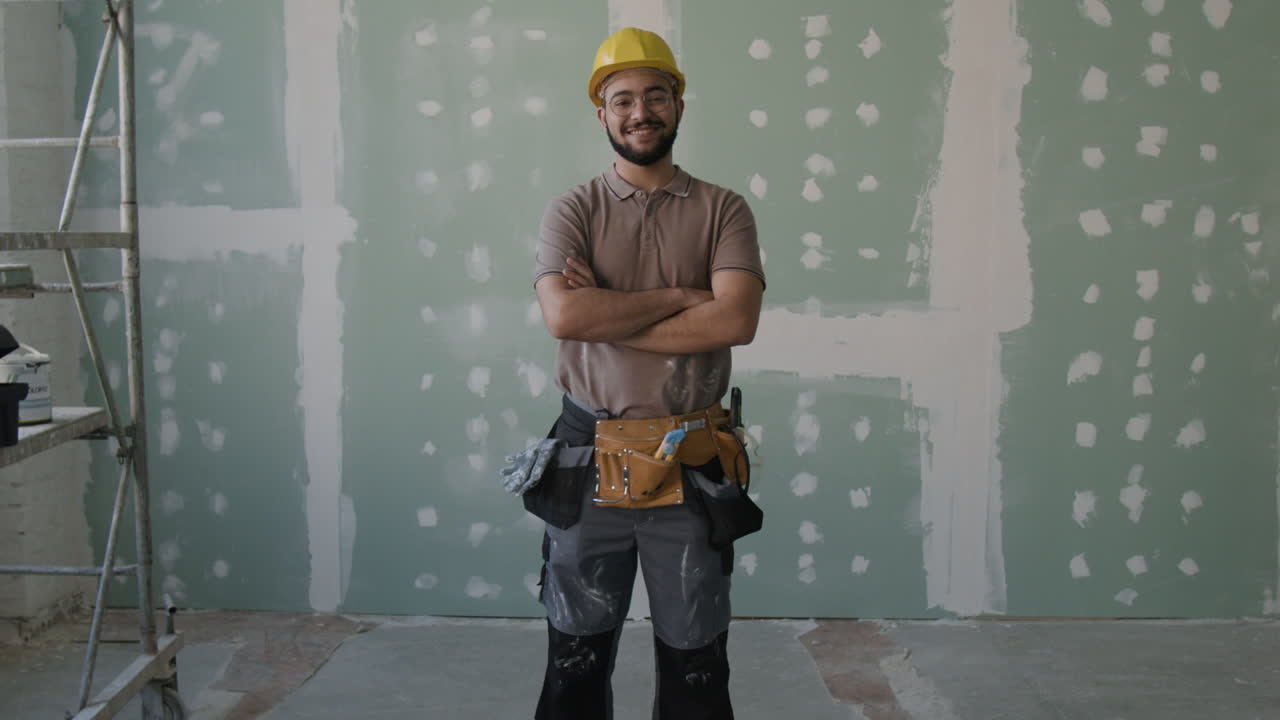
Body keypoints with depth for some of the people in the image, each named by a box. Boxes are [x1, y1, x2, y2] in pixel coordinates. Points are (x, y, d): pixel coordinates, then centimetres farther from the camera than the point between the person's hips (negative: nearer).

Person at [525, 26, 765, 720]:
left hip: (691, 466, 0)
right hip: (589, 463, 0)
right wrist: (677, 296, -12)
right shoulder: (573, 211, 2)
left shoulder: (723, 211, 3)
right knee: (576, 657, 13)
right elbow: (564, 314, -16)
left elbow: (735, 320, -14)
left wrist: (609, 316, -14)